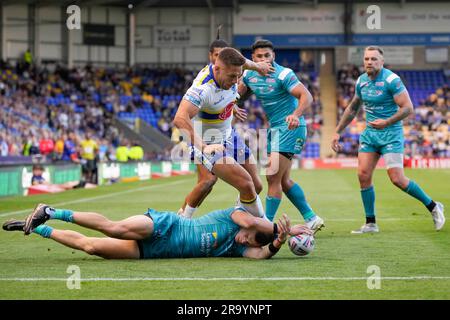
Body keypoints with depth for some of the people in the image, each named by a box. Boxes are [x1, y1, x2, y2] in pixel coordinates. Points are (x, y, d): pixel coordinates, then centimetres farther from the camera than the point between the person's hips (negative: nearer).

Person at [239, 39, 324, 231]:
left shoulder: (283, 74, -16)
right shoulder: (250, 75, 5)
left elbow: (306, 96, -24)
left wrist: (296, 115, -42)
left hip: (289, 128, -9)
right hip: (274, 128, 9)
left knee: (273, 177, -11)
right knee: (284, 180, 12)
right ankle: (311, 219, 20)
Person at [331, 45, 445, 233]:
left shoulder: (391, 80, -15)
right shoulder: (361, 81, 6)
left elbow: (408, 108, -17)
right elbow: (352, 109, 20)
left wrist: (387, 122, -27)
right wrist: (337, 132, 17)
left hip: (391, 134, -6)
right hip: (370, 133, 6)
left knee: (397, 179, -11)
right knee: (363, 175, -4)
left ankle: (433, 207, 9)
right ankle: (371, 223, 7)